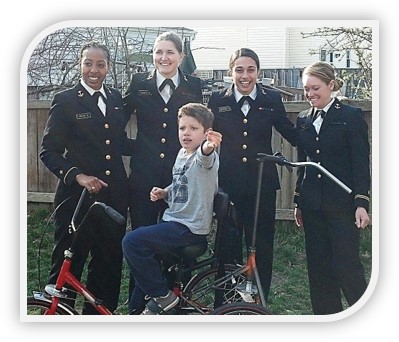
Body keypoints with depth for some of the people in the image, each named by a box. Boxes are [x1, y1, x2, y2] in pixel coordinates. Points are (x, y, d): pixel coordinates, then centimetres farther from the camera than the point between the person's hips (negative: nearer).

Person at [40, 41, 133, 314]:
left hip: (114, 196, 5)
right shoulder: (65, 101, -2)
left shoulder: (116, 98, 12)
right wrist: (77, 176, -20)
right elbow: (49, 151, -6)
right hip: (77, 196, -4)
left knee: (109, 264, 10)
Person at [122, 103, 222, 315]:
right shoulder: (182, 153, 11)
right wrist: (164, 193, 7)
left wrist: (208, 148, -65)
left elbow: (205, 157, -42)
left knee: (132, 241, -20)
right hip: (173, 219, 9)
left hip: (190, 228, -9)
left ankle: (162, 296, -6)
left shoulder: (206, 157, -16)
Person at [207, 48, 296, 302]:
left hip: (262, 183, 0)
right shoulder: (218, 100, 2)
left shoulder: (272, 99, 2)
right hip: (228, 183, 0)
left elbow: (293, 135, 6)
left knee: (262, 245, 8)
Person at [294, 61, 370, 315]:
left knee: (346, 265, -8)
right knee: (318, 265, 8)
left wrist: (361, 203, -14)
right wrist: (298, 201, 16)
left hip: (342, 203, -5)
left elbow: (361, 162, -7)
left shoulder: (351, 116, -3)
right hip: (312, 205, 5)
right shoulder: (303, 119, 11)